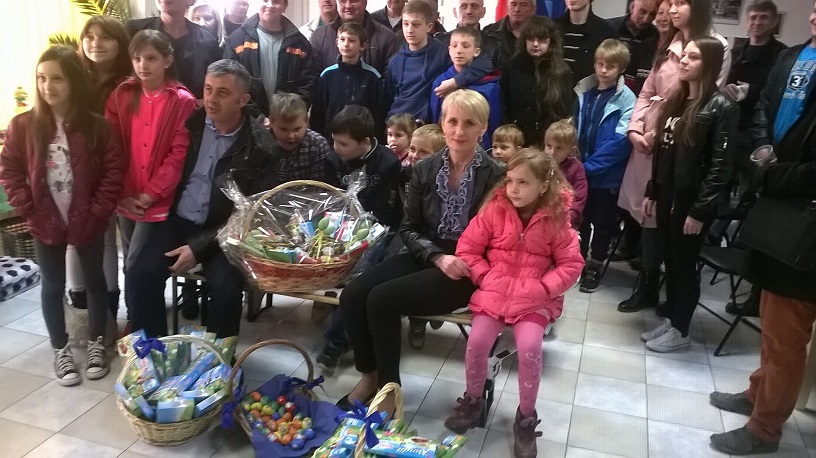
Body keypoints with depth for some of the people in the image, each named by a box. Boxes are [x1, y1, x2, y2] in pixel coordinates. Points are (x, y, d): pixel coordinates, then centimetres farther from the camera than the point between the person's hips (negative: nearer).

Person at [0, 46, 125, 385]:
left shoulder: (96, 126, -9)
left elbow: (114, 171, -8)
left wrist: (98, 211, -13)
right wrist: (29, 210, -9)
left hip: (88, 222, -1)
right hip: (45, 224, 1)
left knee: (95, 282, 13)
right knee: (53, 287, 12)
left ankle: (96, 343, 31)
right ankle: (60, 350, 28)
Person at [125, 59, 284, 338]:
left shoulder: (261, 148, -10)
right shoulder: (191, 122, 1)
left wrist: (199, 247, -17)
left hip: (223, 232, -3)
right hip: (179, 220, 4)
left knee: (226, 288, -26)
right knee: (140, 276, -17)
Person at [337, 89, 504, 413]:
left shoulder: (494, 176, -9)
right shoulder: (426, 169, 4)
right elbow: (409, 228, 4)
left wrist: (461, 262, -21)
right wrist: (438, 257, -12)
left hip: (468, 270, -5)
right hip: (426, 257, 5)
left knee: (382, 298, -23)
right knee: (352, 296, -14)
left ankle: (388, 387, -1)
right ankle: (369, 375, 7)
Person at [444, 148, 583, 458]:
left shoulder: (556, 220, -5)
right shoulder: (495, 209, -3)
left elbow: (571, 264, 0)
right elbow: (467, 248, 2)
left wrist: (543, 288, -13)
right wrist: (485, 278, -8)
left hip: (535, 298, -1)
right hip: (494, 291, 1)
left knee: (530, 347, -23)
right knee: (477, 341, -18)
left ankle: (526, 418, 1)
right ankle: (473, 400, 11)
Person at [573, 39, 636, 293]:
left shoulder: (627, 99, -13)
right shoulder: (584, 92, 2)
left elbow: (620, 141, -20)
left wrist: (588, 166, -20)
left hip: (607, 174, -4)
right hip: (580, 171, 4)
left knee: (603, 222, 12)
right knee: (579, 218, 18)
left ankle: (595, 266, 28)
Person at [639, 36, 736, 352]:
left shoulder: (721, 107, -11)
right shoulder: (676, 101, 11)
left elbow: (720, 165, -15)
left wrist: (700, 210, -17)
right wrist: (652, 191, 12)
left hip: (692, 200, -7)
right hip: (668, 195, 7)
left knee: (684, 264, 4)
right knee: (670, 261, 14)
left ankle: (681, 332, 19)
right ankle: (670, 320, 29)